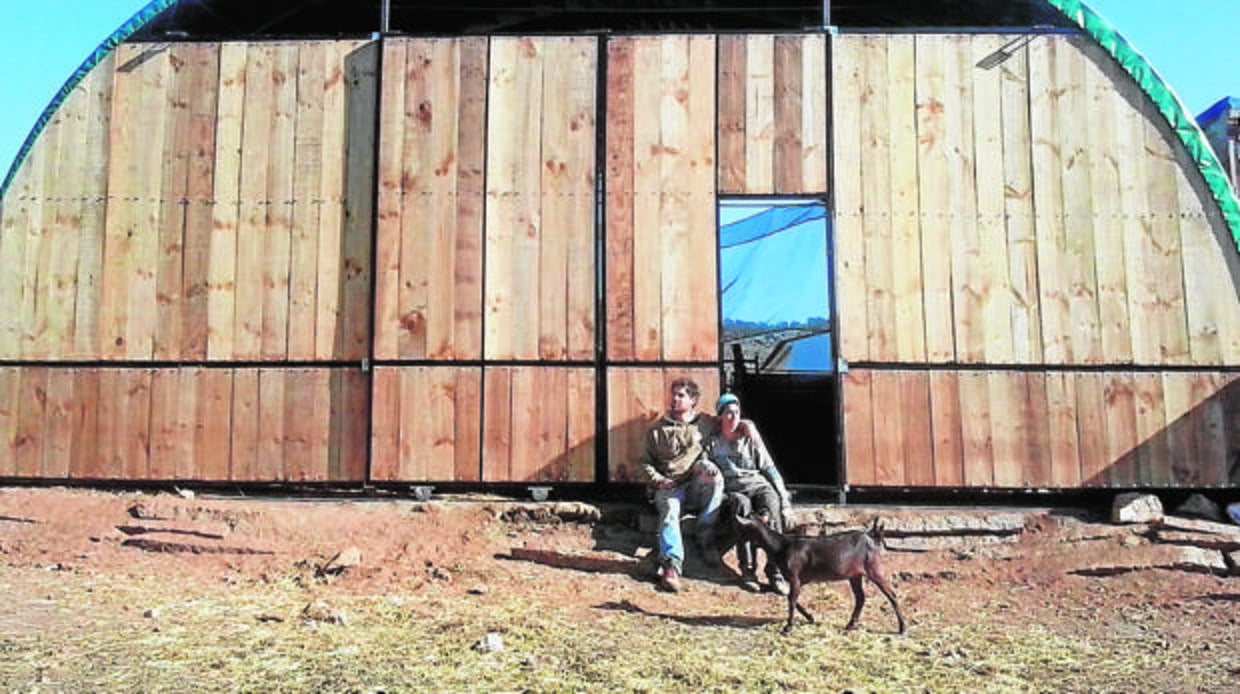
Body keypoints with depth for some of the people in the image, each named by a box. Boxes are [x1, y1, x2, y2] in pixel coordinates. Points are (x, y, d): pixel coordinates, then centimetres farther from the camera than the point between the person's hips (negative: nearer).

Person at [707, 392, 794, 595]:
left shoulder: (750, 439, 19)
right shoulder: (712, 443, 16)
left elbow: (770, 469, 15)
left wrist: (785, 502, 4)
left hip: (759, 485, 1)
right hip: (732, 490, -1)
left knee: (772, 508, -34)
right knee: (742, 504, -38)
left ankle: (776, 571, -38)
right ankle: (748, 569, -39)